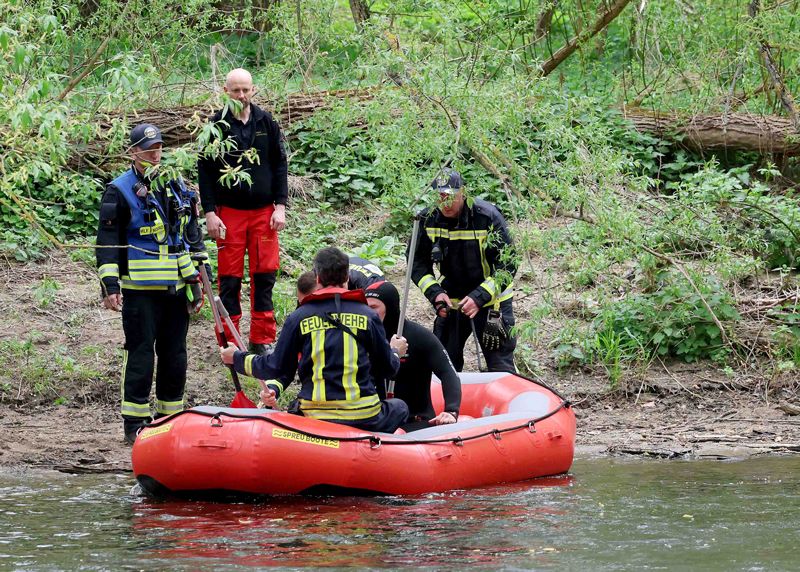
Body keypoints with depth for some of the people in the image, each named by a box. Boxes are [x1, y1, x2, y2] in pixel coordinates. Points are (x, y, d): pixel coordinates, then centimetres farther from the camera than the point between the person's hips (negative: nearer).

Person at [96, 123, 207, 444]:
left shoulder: (177, 188, 14)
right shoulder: (120, 191, -4)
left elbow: (193, 236, 20)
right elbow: (107, 241, -6)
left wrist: (198, 279, 16)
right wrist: (110, 286, -13)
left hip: (176, 288, 5)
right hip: (140, 289, -5)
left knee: (174, 354, 9)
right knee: (141, 353, -5)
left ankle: (171, 416, 19)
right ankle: (135, 423, -1)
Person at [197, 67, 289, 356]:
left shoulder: (266, 122, 5)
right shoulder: (217, 126, -1)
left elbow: (280, 165, 8)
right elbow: (204, 171, 1)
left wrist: (280, 206, 0)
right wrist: (210, 212, -6)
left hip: (263, 211, 2)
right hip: (229, 212, -2)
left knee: (264, 276, 3)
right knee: (229, 278, 0)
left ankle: (263, 339, 12)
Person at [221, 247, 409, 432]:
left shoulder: (298, 317, 0)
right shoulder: (367, 315, 2)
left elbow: (277, 368, 3)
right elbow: (386, 369, 9)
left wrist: (237, 358, 19)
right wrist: (395, 351, 33)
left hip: (315, 418, 1)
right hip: (364, 418, -1)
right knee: (400, 408, 29)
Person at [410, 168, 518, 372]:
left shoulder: (487, 217, -22)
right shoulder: (428, 218, -10)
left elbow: (507, 265, -19)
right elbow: (418, 263, -1)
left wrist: (479, 297, -30)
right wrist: (435, 292, -18)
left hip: (491, 300, -4)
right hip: (451, 302, 4)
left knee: (501, 368, -3)